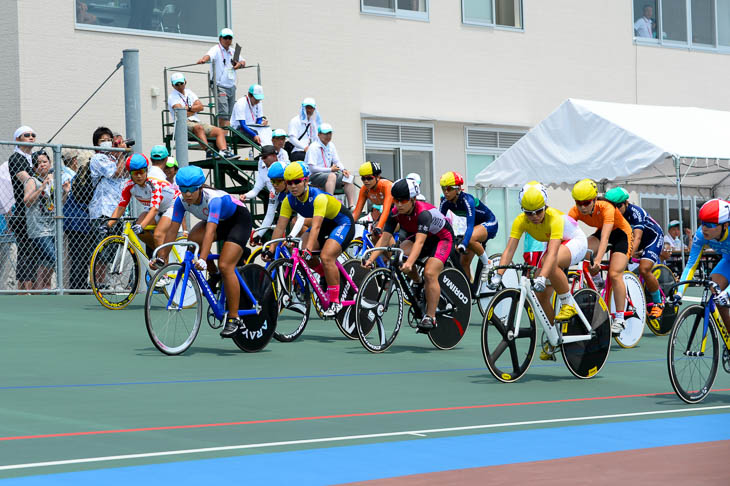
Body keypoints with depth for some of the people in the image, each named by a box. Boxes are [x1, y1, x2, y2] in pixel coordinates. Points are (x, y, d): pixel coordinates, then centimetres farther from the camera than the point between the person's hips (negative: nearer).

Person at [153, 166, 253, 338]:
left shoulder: (214, 198, -38)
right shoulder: (181, 200, -20)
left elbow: (210, 231, -49)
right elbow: (172, 230, -19)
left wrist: (202, 259, -60)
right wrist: (161, 258, -25)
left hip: (239, 220, -6)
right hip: (220, 221, 6)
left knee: (225, 266, -21)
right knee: (193, 238, -24)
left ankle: (234, 319, -14)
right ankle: (214, 275, 3)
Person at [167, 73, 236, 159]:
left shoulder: (189, 93, 22)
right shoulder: (172, 97, 3)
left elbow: (200, 107, 9)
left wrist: (188, 108, -5)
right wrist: (194, 109, 1)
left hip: (197, 122, 7)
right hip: (184, 123, -7)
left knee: (220, 131, -9)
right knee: (198, 127, -39)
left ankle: (224, 151, -31)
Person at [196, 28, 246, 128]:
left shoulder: (232, 51, 16)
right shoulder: (216, 49, -5)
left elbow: (243, 62, 27)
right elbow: (209, 55, -27)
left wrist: (239, 64, 2)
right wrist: (204, 59, -50)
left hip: (231, 87, 7)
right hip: (220, 86, -7)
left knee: (230, 115, 7)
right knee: (223, 114, -16)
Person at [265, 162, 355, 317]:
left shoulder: (318, 197, -34)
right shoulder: (289, 200, -15)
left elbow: (316, 227, -43)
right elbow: (280, 226, -15)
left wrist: (308, 250, -53)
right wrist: (270, 250, -23)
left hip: (343, 223, -7)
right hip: (325, 224, 7)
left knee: (326, 257, -26)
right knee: (304, 255, -14)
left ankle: (335, 302, -15)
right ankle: (330, 277, 13)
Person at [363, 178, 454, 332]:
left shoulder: (424, 212, -36)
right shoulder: (395, 213, -19)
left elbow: (420, 242, -48)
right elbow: (384, 238, -23)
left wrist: (409, 263, -62)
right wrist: (371, 259, -37)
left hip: (442, 238, -6)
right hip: (414, 235, 6)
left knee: (430, 273, -25)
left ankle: (430, 317, -17)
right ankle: (418, 283, 1)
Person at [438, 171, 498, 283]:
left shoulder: (467, 200, -32)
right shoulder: (445, 202, -13)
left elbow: (470, 226, -41)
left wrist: (462, 245, -54)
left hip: (489, 223, -7)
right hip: (476, 225, 7)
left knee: (470, 239, -37)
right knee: (464, 263, -2)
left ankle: (486, 263, -14)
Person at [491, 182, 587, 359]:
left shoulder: (554, 218, -37)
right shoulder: (521, 221, -23)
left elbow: (553, 252, -48)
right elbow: (509, 249, -28)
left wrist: (542, 278, -60)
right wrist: (498, 275, -41)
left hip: (575, 242, -6)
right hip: (553, 245, 6)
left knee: (552, 264, -40)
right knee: (541, 296, -5)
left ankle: (568, 303, -19)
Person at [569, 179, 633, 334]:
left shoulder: (606, 208, -36)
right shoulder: (575, 211, -22)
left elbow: (605, 237, -45)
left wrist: (598, 260, -58)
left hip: (621, 234, -5)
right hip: (600, 232, 5)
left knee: (614, 274, -20)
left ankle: (620, 319, -10)